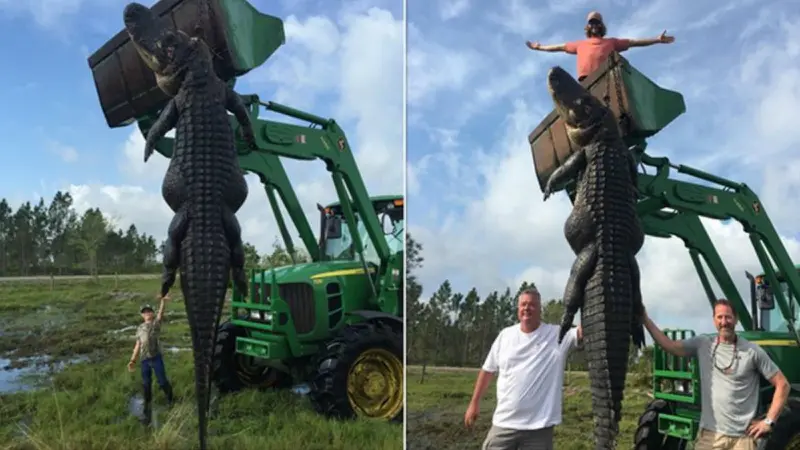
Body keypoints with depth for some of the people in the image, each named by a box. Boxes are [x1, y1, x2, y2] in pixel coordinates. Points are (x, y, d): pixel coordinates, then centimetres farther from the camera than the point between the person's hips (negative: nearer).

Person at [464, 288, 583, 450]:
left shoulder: (557, 334, -3)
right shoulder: (505, 335, 5)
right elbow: (488, 370, 12)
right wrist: (474, 402, 12)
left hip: (539, 426, -2)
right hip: (504, 423, 2)